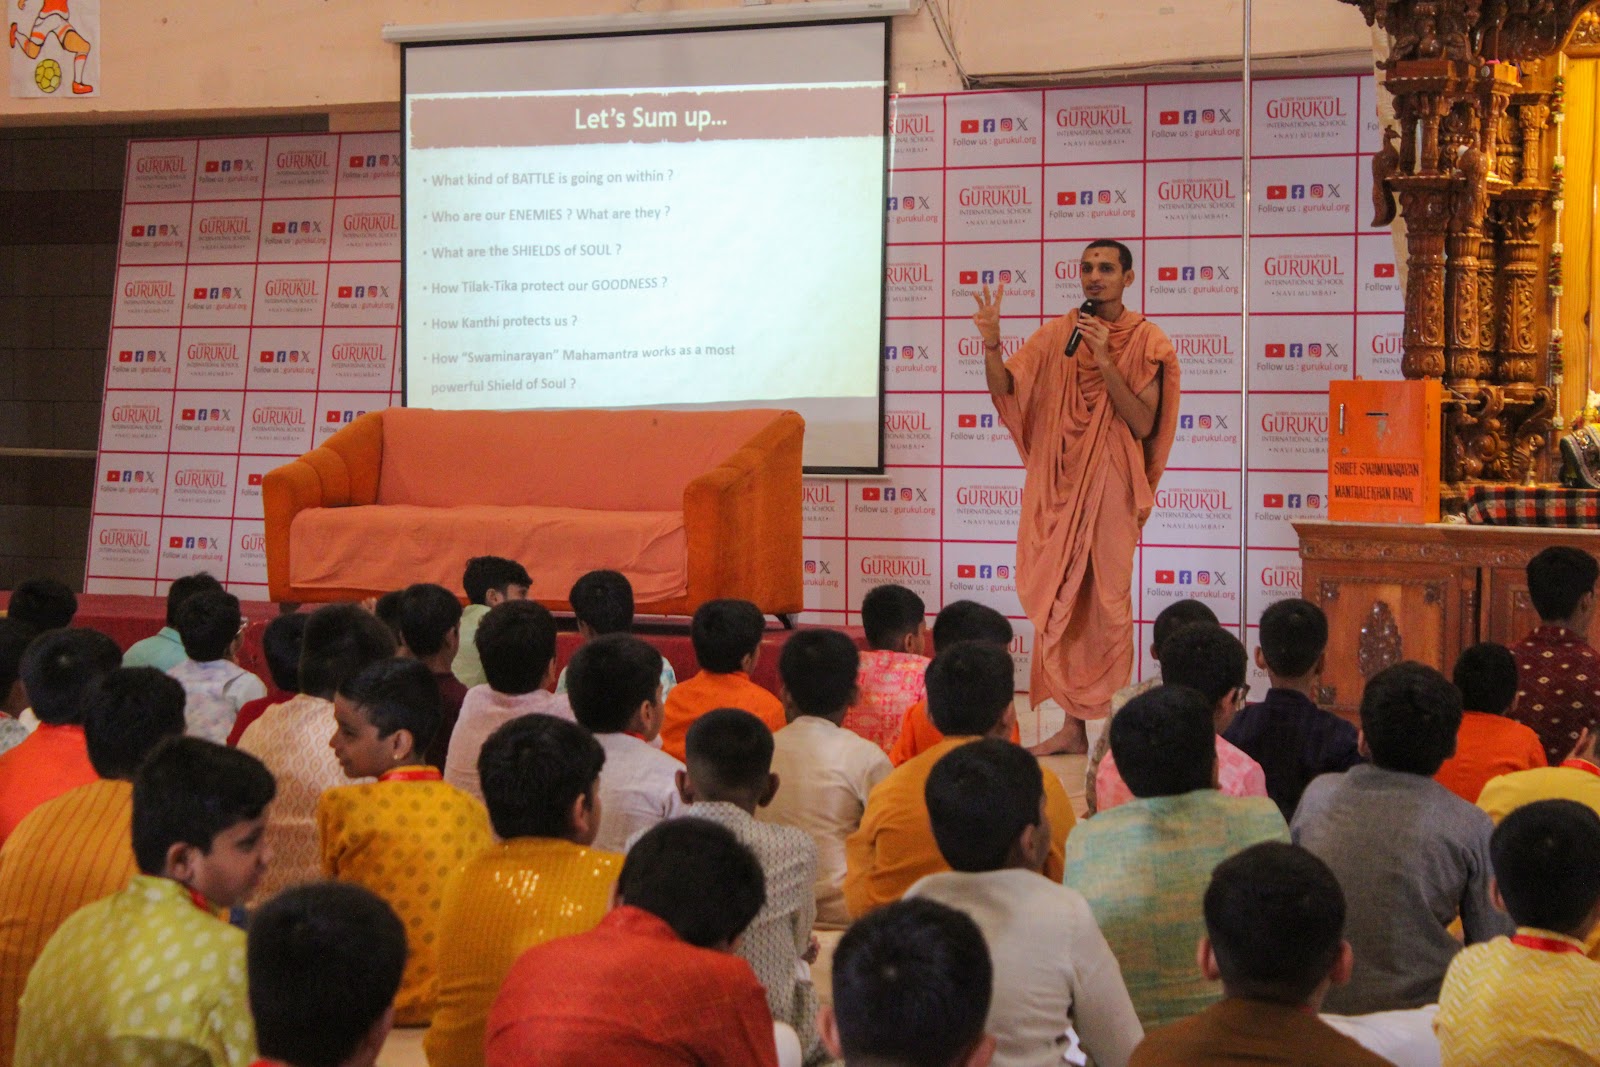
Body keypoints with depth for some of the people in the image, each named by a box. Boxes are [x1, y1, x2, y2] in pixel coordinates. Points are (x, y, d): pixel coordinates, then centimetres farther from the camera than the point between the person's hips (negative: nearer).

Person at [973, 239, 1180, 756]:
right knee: (1059, 606, 5)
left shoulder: (1147, 341, -2)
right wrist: (991, 342, -20)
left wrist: (1105, 360, -18)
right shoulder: (1057, 334, 8)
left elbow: (1143, 424, -11)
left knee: (1109, 605, -5)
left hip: (1110, 487, -4)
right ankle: (1073, 726, 13)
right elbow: (1003, 387, -1)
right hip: (1056, 487, 4)